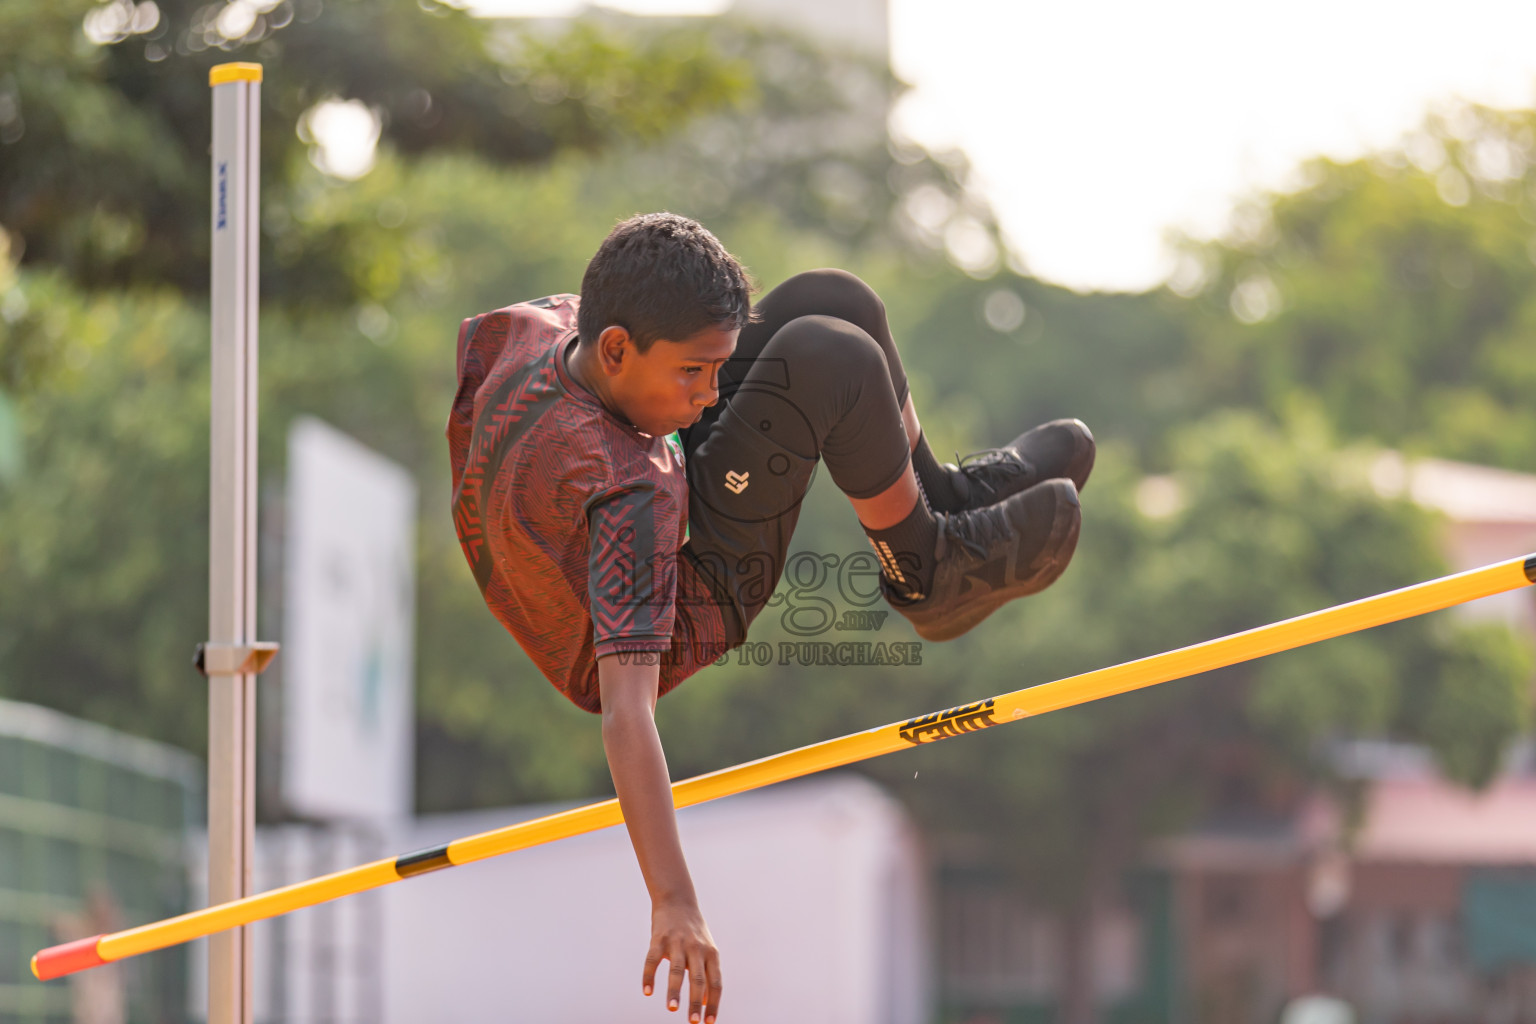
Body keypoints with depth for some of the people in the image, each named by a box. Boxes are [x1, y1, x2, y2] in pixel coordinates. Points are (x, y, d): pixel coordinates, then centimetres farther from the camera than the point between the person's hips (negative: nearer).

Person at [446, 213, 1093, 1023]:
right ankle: (929, 576, 3)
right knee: (831, 360, -25)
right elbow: (626, 712, -47)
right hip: (696, 611, -8)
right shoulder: (631, 496, -41)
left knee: (835, 300, -2)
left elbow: (465, 336, 8)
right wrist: (674, 905, -51)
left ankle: (943, 495, 22)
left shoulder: (530, 329, -20)